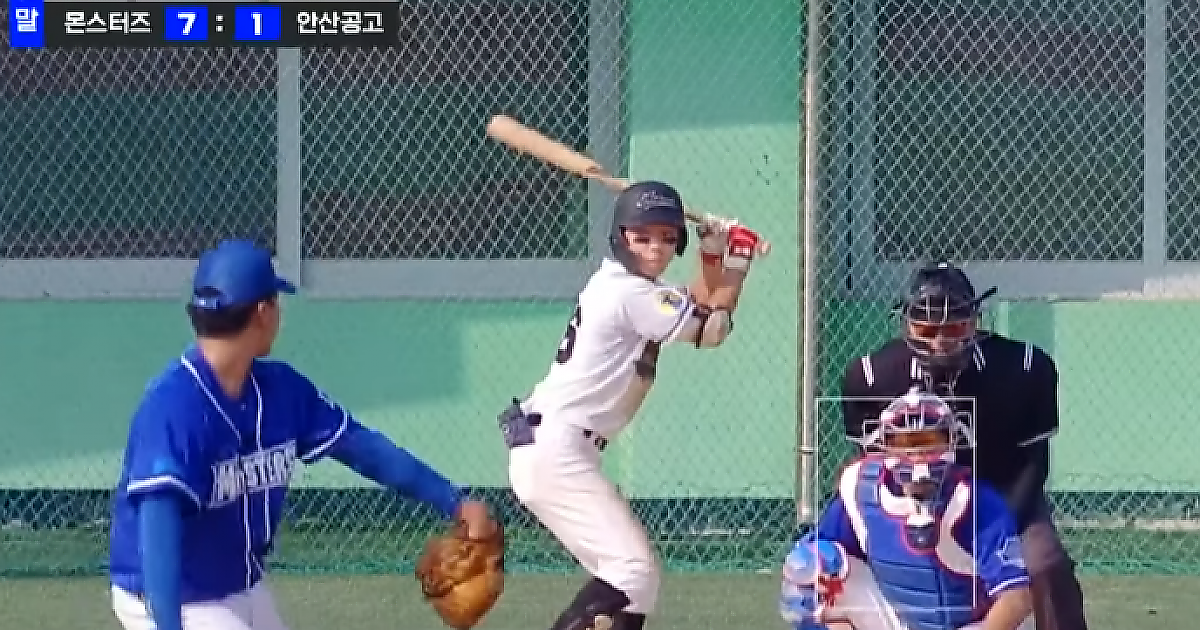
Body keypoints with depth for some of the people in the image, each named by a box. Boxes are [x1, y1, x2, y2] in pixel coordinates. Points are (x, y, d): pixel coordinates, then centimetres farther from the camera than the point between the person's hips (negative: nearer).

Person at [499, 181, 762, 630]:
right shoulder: (629, 293, -15)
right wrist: (738, 259, 2)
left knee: (630, 568, 16)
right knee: (633, 571, -16)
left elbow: (697, 310, 21)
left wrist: (713, 255, 6)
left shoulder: (624, 285, 15)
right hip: (554, 452, -11)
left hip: (557, 451, 11)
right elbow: (712, 328, -10)